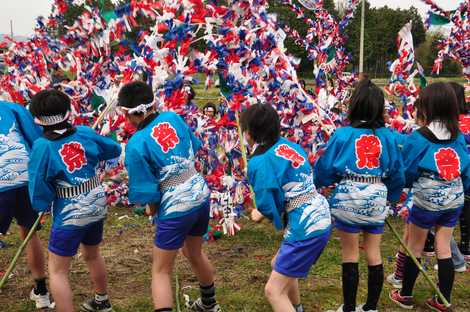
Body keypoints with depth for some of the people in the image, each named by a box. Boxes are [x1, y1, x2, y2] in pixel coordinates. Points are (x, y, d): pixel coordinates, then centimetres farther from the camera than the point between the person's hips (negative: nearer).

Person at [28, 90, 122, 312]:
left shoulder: (42, 146, -17)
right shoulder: (85, 133, -6)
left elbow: (38, 188, -16)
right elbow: (114, 150, 10)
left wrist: (44, 204, 4)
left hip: (70, 214, -6)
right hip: (97, 207, 6)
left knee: (58, 271, 8)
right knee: (92, 254, 29)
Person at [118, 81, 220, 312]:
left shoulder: (136, 145, -17)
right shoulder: (173, 117, -2)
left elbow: (147, 191, -13)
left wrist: (151, 207, 6)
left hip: (176, 208, -7)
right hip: (201, 195, 7)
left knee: (161, 271, 9)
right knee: (194, 253, 30)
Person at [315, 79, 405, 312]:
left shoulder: (342, 135, -11)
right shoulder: (388, 137, -3)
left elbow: (324, 169, -4)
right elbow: (397, 172, 4)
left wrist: (319, 183, 17)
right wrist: (391, 197, 21)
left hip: (348, 199, -3)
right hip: (377, 201, 3)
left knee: (350, 255, 8)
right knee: (374, 254, 15)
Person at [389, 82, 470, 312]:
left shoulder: (418, 138, -14)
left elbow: (406, 173, -6)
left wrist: (409, 184, 15)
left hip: (426, 201, -4)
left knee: (414, 248, 11)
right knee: (444, 249, 14)